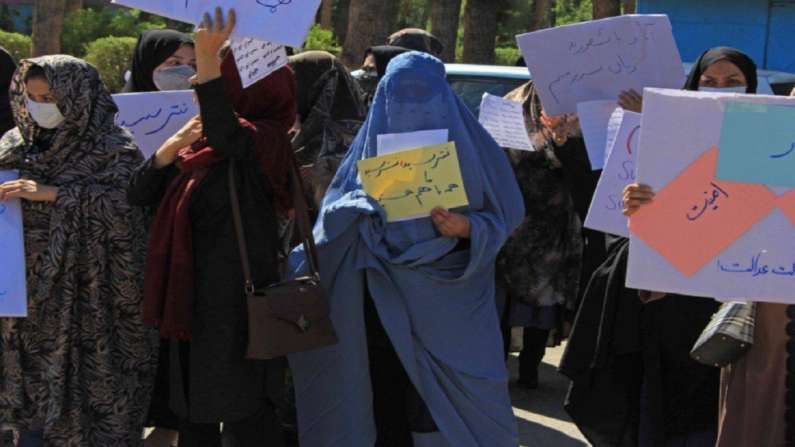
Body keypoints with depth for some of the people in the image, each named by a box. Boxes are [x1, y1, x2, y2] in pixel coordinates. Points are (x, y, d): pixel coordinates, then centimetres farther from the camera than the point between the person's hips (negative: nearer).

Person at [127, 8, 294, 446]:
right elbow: (138, 195, 9)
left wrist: (208, 62, -47)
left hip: (236, 293, -8)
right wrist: (171, 148, -7)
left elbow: (225, 135, -38)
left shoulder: (264, 139, -14)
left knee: (240, 408, -3)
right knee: (192, 403, 16)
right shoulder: (199, 144, 11)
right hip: (192, 291, 9)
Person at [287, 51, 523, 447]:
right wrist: (355, 206, -14)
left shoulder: (466, 142, 2)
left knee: (450, 414, -6)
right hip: (382, 305, 2)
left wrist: (468, 229, -17)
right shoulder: (371, 140, 8)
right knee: (385, 411, 2)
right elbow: (336, 213, 8)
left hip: (447, 303, -2)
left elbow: (504, 216, 2)